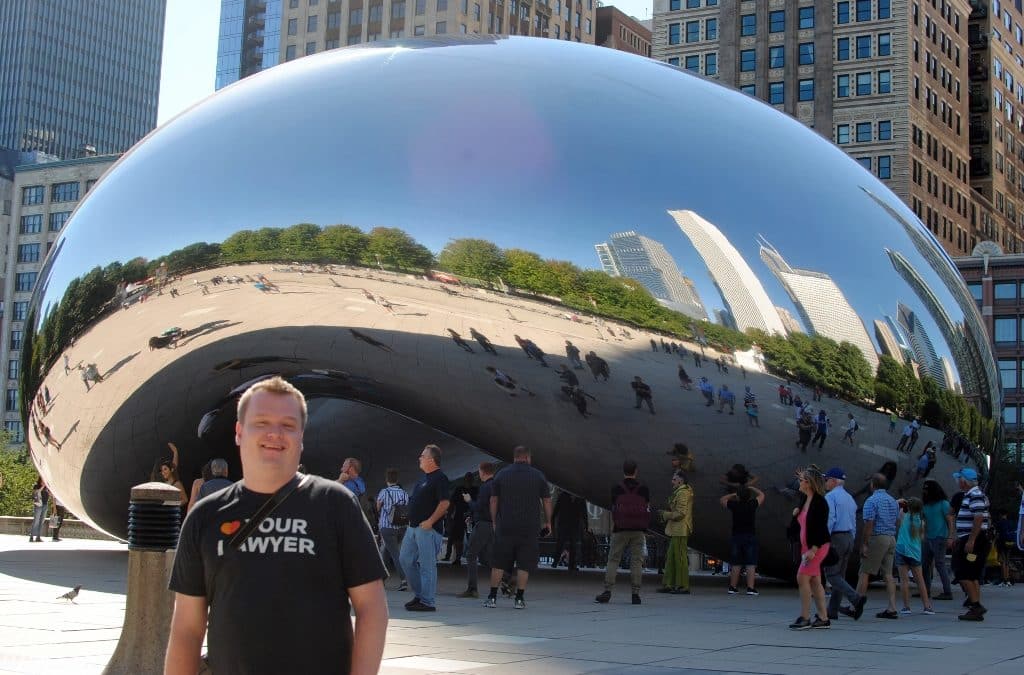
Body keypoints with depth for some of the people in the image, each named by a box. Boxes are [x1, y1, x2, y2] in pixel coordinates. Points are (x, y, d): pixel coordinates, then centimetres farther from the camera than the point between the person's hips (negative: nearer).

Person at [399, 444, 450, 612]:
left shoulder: (440, 478, -12)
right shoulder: (424, 477, 17)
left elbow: (444, 504, -19)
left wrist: (430, 521, -22)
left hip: (428, 529, -10)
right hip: (413, 527, 10)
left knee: (427, 565, -6)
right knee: (405, 559, 11)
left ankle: (427, 601, -1)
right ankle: (419, 594, 21)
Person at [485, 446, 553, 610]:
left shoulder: (502, 474, 4)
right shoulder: (538, 476, 3)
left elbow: (493, 500, 5)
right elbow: (546, 501, 5)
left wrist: (494, 522, 13)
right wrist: (547, 522, 15)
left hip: (504, 527, 1)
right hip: (529, 528, -1)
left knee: (498, 563, 6)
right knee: (524, 565, 3)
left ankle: (492, 597, 4)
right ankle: (519, 599, 0)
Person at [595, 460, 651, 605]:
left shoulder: (616, 488, 0)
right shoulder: (643, 489, 3)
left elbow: (613, 510, 2)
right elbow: (648, 509, 5)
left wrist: (613, 528, 9)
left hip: (621, 530, -1)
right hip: (639, 530, 1)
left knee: (613, 560, 2)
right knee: (637, 561, 3)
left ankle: (607, 591, -6)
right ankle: (636, 593, -1)